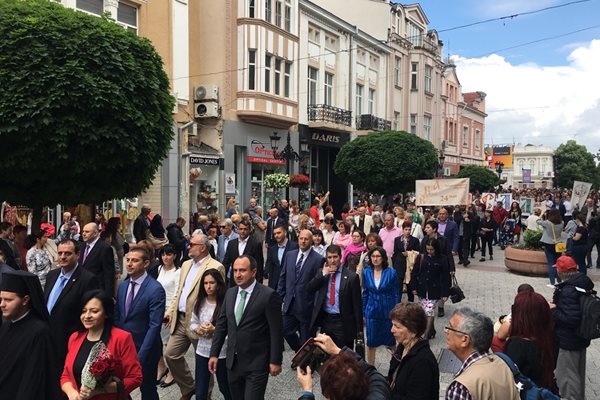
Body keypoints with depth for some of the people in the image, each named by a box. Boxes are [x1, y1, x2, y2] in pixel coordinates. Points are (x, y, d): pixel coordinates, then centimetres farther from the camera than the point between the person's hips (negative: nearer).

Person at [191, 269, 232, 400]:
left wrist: (215, 330, -24)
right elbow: (192, 323, 10)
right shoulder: (200, 302, 1)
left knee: (225, 387, 19)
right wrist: (198, 329, -11)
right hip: (202, 351, 4)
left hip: (221, 353, -4)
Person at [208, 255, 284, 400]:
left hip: (257, 364, -6)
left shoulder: (268, 295, -14)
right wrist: (214, 354, 7)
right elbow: (221, 325, 9)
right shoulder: (230, 293, 5)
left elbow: (276, 331, -12)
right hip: (233, 362, 6)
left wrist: (275, 361, -11)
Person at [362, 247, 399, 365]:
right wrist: (363, 313, 6)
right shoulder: (366, 272, -2)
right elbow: (365, 294, 5)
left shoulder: (391, 272, -9)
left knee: (390, 342, 12)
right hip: (372, 312, 2)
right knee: (371, 342, 9)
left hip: (388, 312, -2)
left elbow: (396, 294, -4)